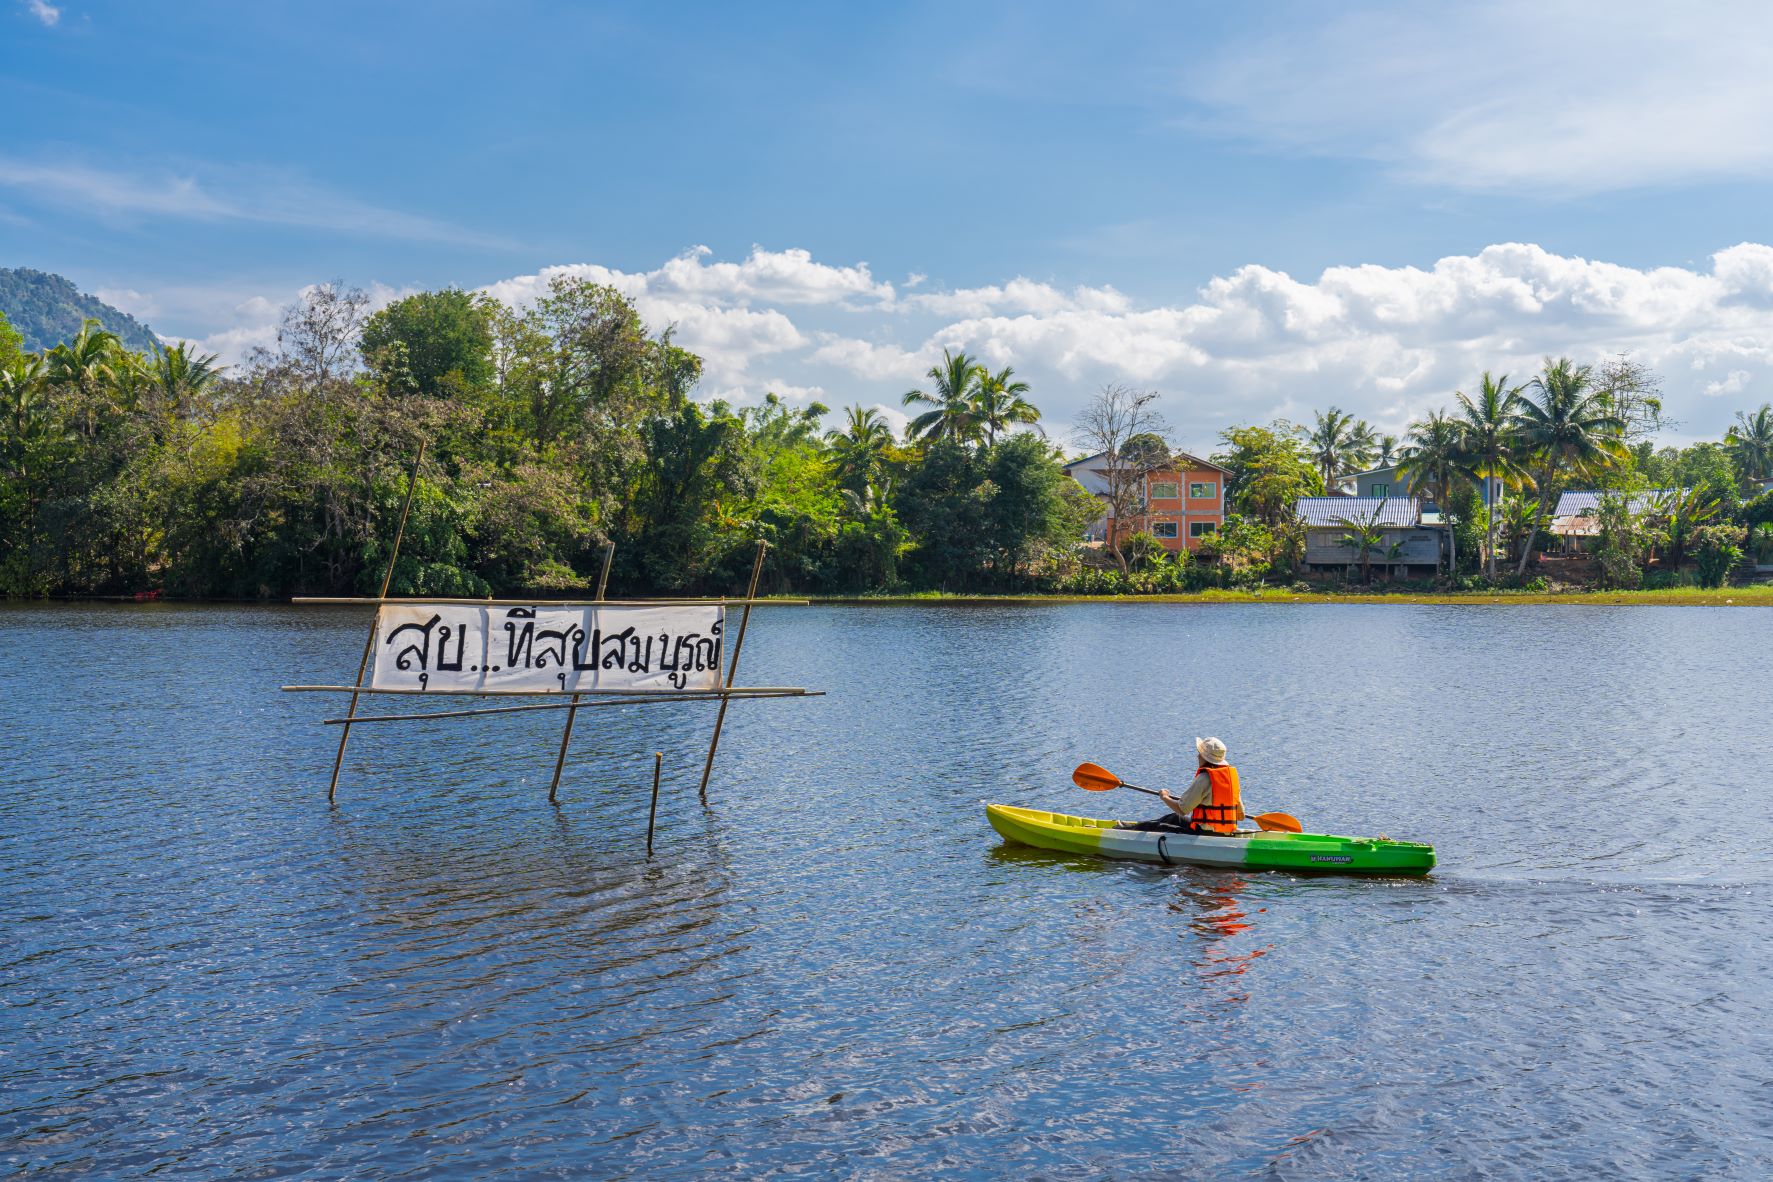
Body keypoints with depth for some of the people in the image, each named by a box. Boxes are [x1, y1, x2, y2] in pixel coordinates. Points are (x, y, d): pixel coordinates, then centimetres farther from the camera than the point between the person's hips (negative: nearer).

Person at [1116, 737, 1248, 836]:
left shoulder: (1204, 778, -19)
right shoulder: (1232, 774, 4)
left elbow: (1182, 809, -15)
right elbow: (1241, 815, 9)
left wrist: (1165, 798, 4)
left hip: (1205, 834, -9)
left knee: (1157, 827, 7)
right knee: (1173, 818, 29)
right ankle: (1136, 826, 46)